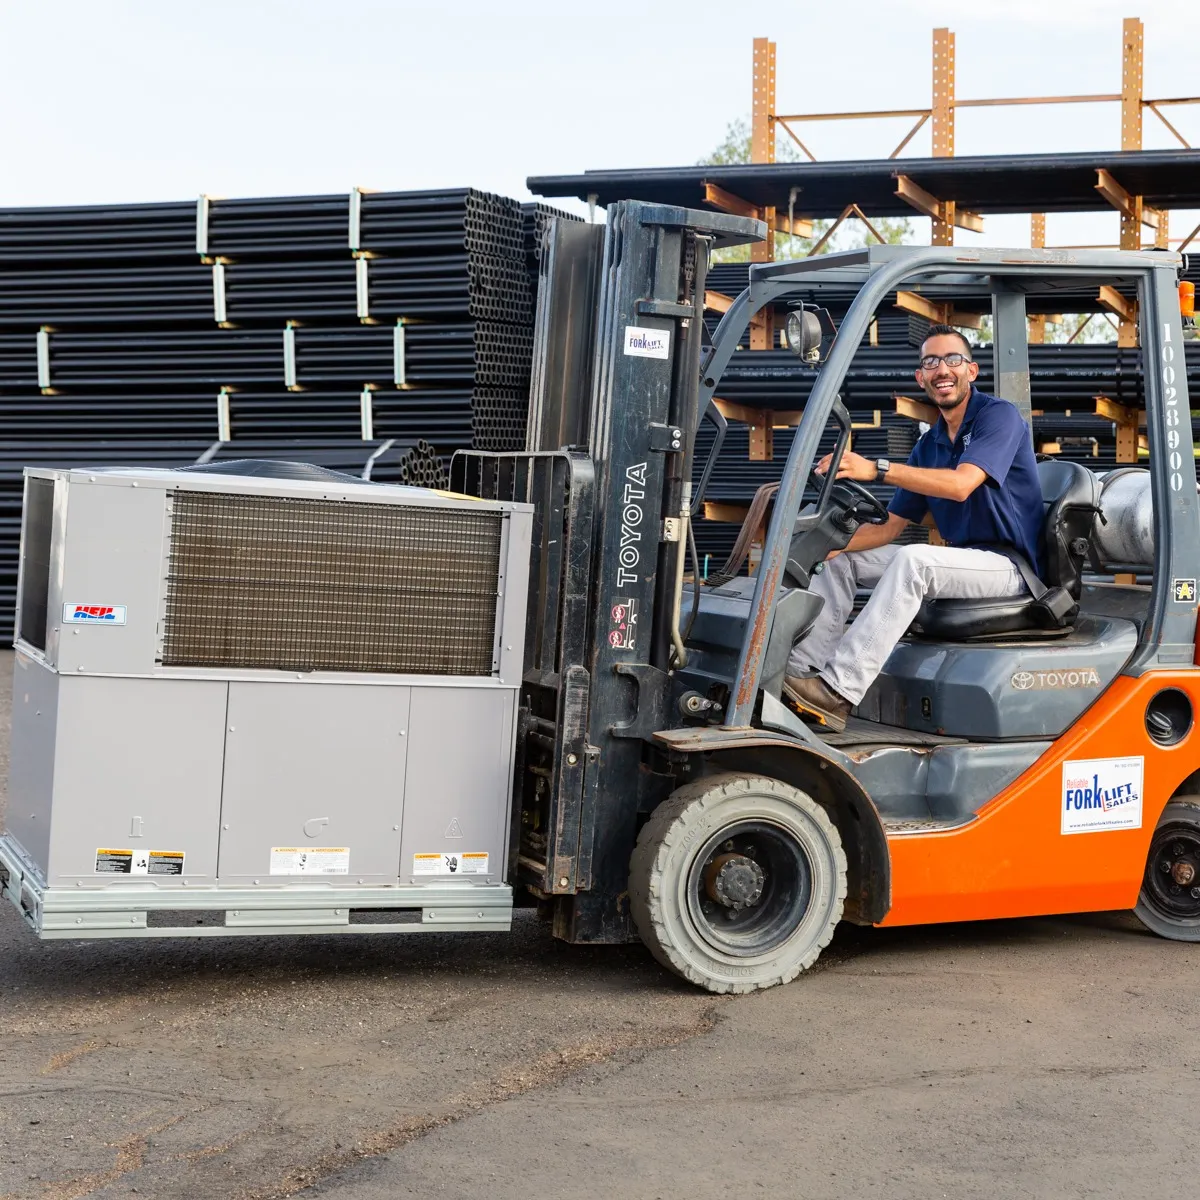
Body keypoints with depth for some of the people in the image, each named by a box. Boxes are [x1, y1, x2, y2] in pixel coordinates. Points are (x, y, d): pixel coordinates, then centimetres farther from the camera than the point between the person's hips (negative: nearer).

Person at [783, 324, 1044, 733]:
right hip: (959, 557, 9)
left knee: (913, 560, -34)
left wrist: (877, 469, -34)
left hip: (1006, 564, -8)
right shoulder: (928, 445, 14)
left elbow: (961, 484, -27)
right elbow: (890, 526, 11)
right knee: (841, 558, 3)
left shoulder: (998, 416, -9)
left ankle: (838, 692, -40)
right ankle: (800, 669, -13)